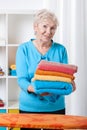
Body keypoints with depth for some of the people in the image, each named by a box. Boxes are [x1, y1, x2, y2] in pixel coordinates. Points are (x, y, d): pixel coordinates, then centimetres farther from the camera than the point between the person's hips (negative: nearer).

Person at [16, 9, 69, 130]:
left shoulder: (61, 50, 2)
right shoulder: (24, 49, -3)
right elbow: (22, 79, -10)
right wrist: (36, 89, -30)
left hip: (56, 107, 2)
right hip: (29, 107, -1)